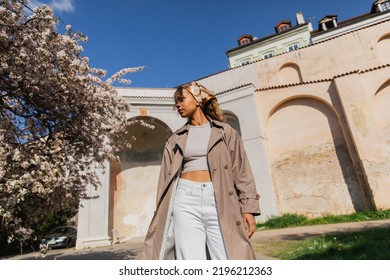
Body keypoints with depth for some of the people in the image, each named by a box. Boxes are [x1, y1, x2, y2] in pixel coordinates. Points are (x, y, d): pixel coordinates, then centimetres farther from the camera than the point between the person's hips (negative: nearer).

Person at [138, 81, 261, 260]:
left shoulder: (225, 131, 10)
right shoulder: (176, 140, 15)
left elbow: (242, 171, 5)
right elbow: (166, 178, 13)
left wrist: (248, 208, -4)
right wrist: (161, 215, 8)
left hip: (219, 201, -1)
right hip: (185, 201, 2)